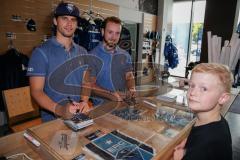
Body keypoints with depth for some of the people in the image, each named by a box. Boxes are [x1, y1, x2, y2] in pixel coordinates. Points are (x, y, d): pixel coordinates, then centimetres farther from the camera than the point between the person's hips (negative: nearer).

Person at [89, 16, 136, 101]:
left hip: (122, 100, 2)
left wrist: (132, 89, -8)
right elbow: (91, 85, -8)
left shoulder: (125, 55, 7)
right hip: (101, 101, -2)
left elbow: (129, 77, 11)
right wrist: (110, 95, -21)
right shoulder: (93, 56, -7)